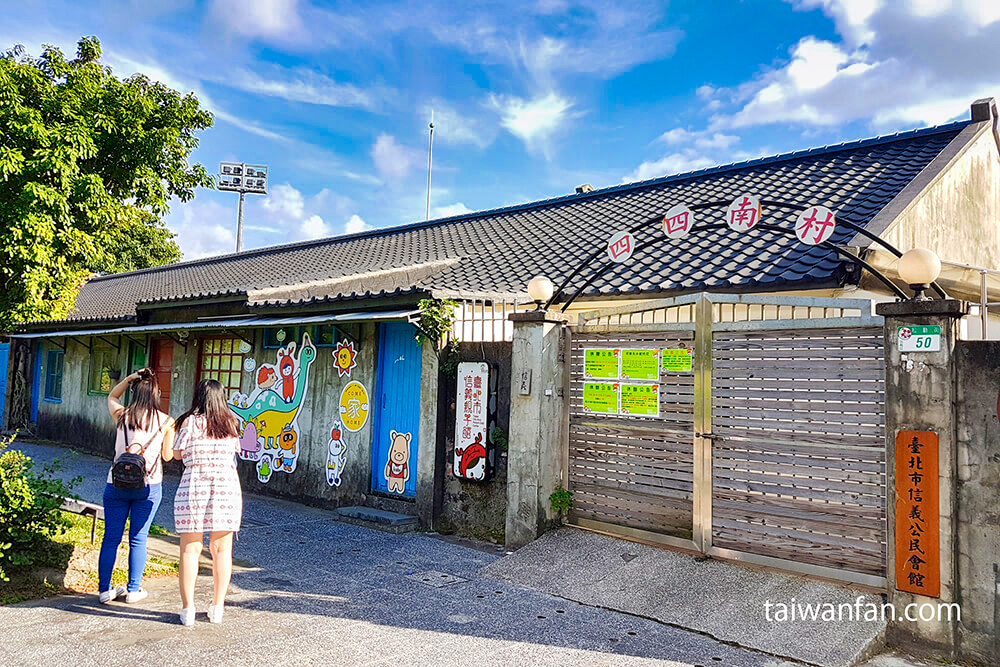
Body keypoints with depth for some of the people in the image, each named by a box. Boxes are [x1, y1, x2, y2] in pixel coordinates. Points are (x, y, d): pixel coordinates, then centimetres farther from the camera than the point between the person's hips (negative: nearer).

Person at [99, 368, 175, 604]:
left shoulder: (121, 416, -1)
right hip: (149, 486, -1)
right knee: (138, 539, 8)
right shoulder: (166, 421, -5)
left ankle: (104, 590, 14)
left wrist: (129, 378, 8)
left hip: (117, 483, 1)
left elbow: (111, 397, 22)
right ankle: (133, 590, 16)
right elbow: (167, 455, 4)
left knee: (111, 538, 10)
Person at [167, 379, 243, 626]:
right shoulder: (231, 424, 5)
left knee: (190, 549, 7)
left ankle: (187, 608, 10)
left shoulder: (191, 422, -3)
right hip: (227, 487, 2)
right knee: (221, 549, 9)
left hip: (194, 486, -2)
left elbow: (178, 453, 3)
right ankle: (217, 607, 17)